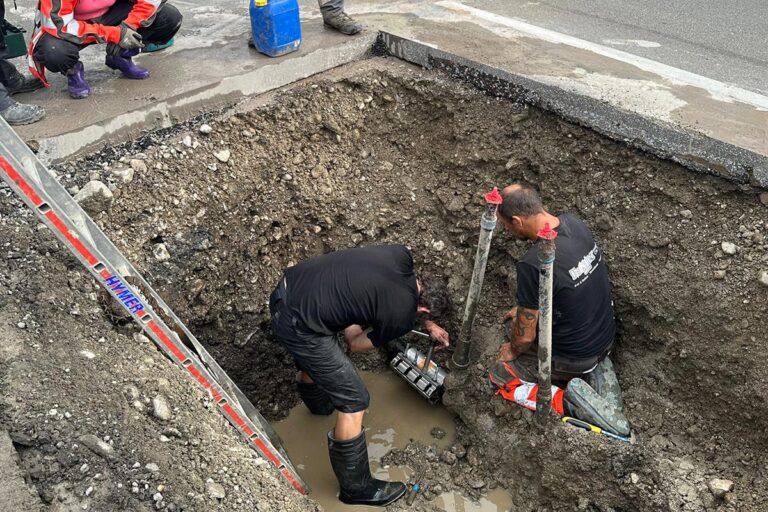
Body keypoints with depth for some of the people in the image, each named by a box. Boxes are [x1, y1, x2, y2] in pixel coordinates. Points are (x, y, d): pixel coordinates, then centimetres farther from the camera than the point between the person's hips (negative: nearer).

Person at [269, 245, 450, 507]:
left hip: (288, 287, 9)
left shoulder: (402, 257, 5)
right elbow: (356, 344, 2)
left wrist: (430, 325, 31)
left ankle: (319, 404, 68)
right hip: (297, 325, -8)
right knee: (354, 402, 4)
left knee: (313, 361, 37)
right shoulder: (402, 318, -11)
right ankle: (356, 488, 23)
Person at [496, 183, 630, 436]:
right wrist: (526, 308, 19)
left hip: (574, 356, -7)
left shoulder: (533, 264, -33)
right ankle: (597, 371, 13)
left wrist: (513, 350, 2)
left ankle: (572, 399, -1)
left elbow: (525, 336, -20)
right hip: (606, 338, 7)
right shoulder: (574, 222, -9)